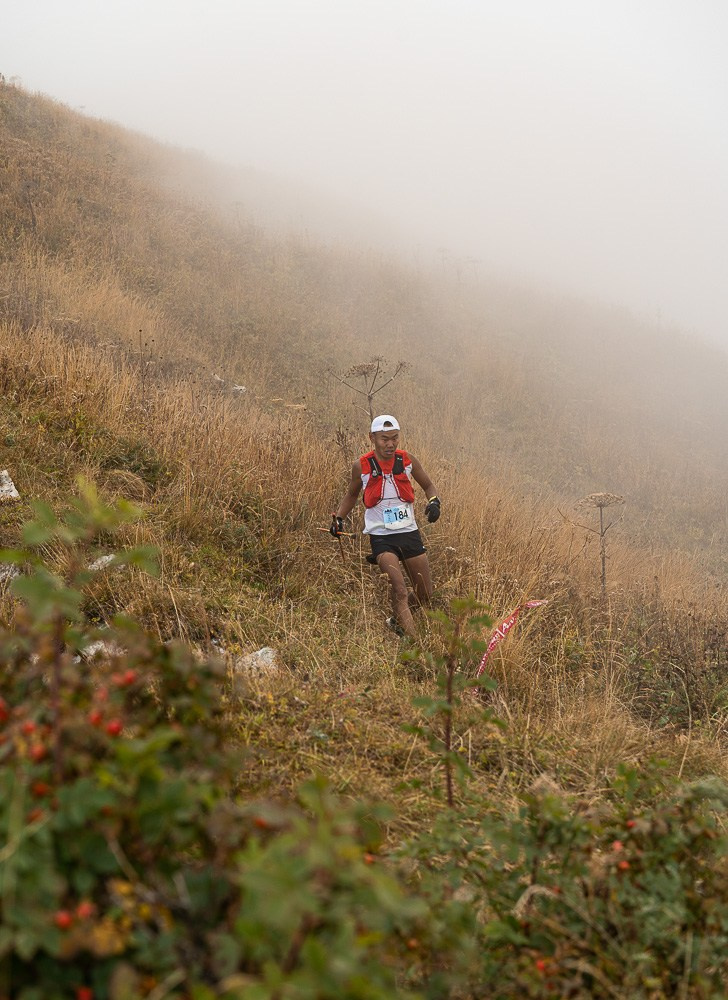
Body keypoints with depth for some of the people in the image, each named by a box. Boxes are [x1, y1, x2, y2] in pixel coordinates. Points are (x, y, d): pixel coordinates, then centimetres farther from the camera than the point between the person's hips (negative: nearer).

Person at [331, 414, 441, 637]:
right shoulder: (362, 466, -4)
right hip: (381, 537, -3)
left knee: (425, 596, 9)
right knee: (400, 589, -23)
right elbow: (352, 495, 15)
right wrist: (338, 517, 1)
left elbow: (428, 486, 14)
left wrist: (433, 502, -7)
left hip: (410, 533, 3)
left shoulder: (406, 460, -1)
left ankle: (397, 621, 35)